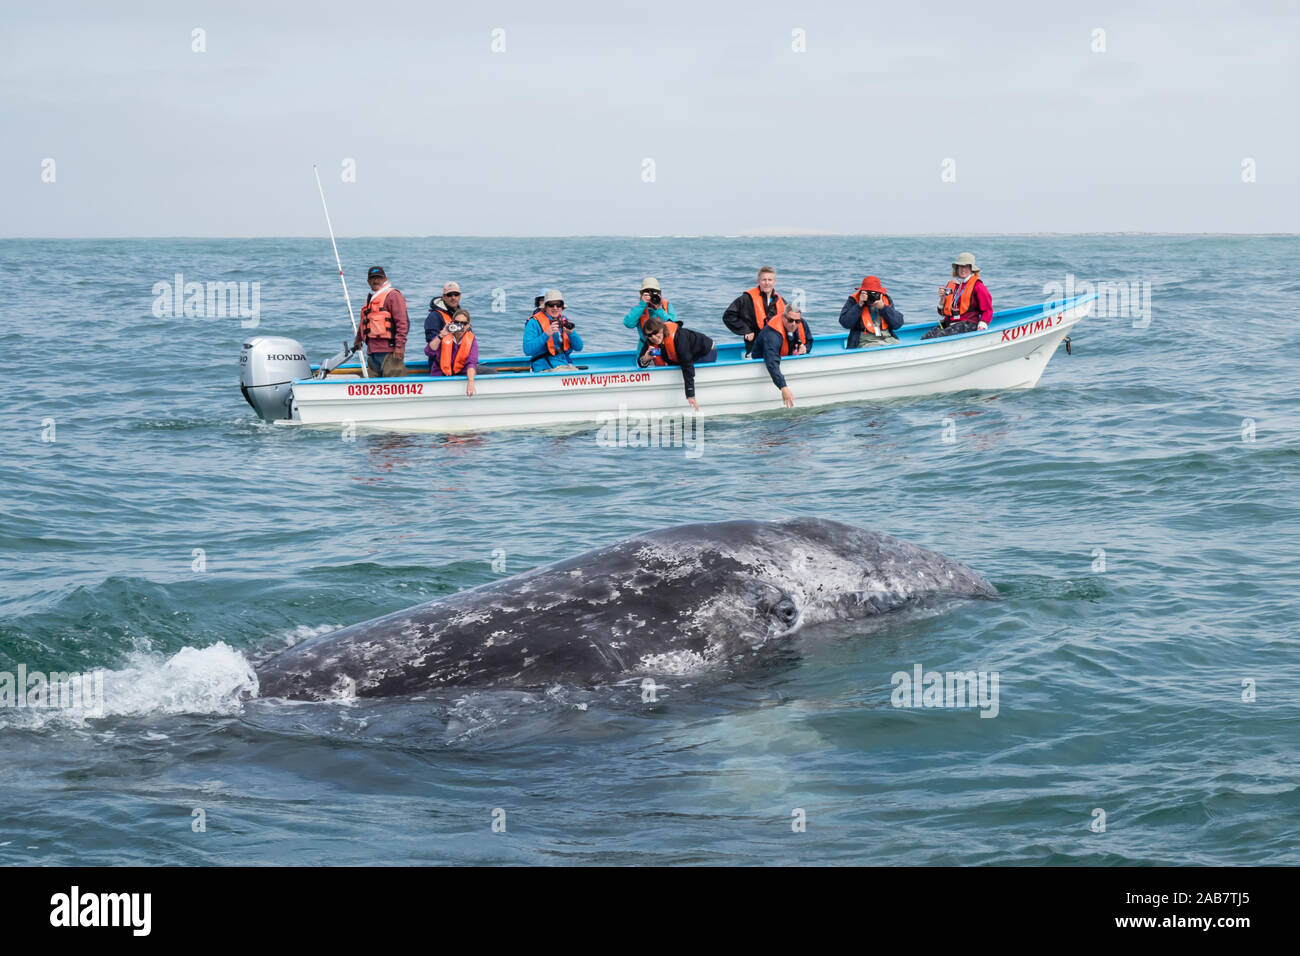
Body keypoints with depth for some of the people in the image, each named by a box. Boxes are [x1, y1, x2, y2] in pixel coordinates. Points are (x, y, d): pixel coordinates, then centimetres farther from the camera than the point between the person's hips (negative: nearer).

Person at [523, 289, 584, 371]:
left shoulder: (564, 321, 14)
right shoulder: (534, 322, -4)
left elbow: (579, 348, 10)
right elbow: (527, 350, -16)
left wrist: (571, 333, -10)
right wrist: (546, 334, -23)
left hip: (567, 366, 6)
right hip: (546, 370, -6)